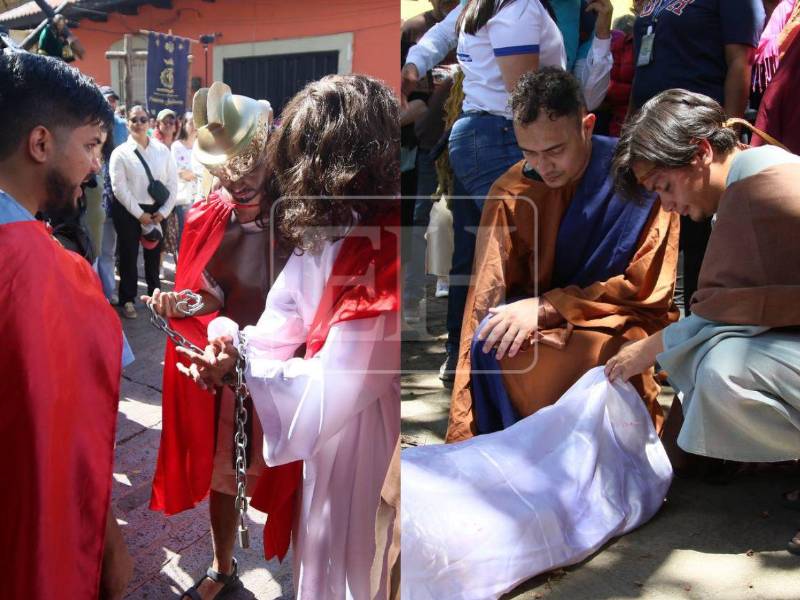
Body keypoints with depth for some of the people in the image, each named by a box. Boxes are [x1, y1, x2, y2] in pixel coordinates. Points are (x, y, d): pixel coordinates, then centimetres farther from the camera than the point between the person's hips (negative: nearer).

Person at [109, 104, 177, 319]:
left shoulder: (162, 150, 2)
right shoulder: (120, 153, -7)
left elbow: (172, 183, 2)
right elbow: (119, 188, -11)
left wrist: (164, 211, -5)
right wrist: (140, 214, -13)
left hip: (157, 211, 3)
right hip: (128, 212, -3)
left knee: (154, 254, 16)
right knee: (129, 255, 7)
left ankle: (155, 293, 35)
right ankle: (127, 300, 21)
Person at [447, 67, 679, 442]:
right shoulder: (511, 192, -2)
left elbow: (646, 288, -10)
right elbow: (485, 304, -7)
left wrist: (547, 307, -21)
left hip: (624, 324, -3)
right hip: (544, 328, 3)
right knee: (494, 341, -30)